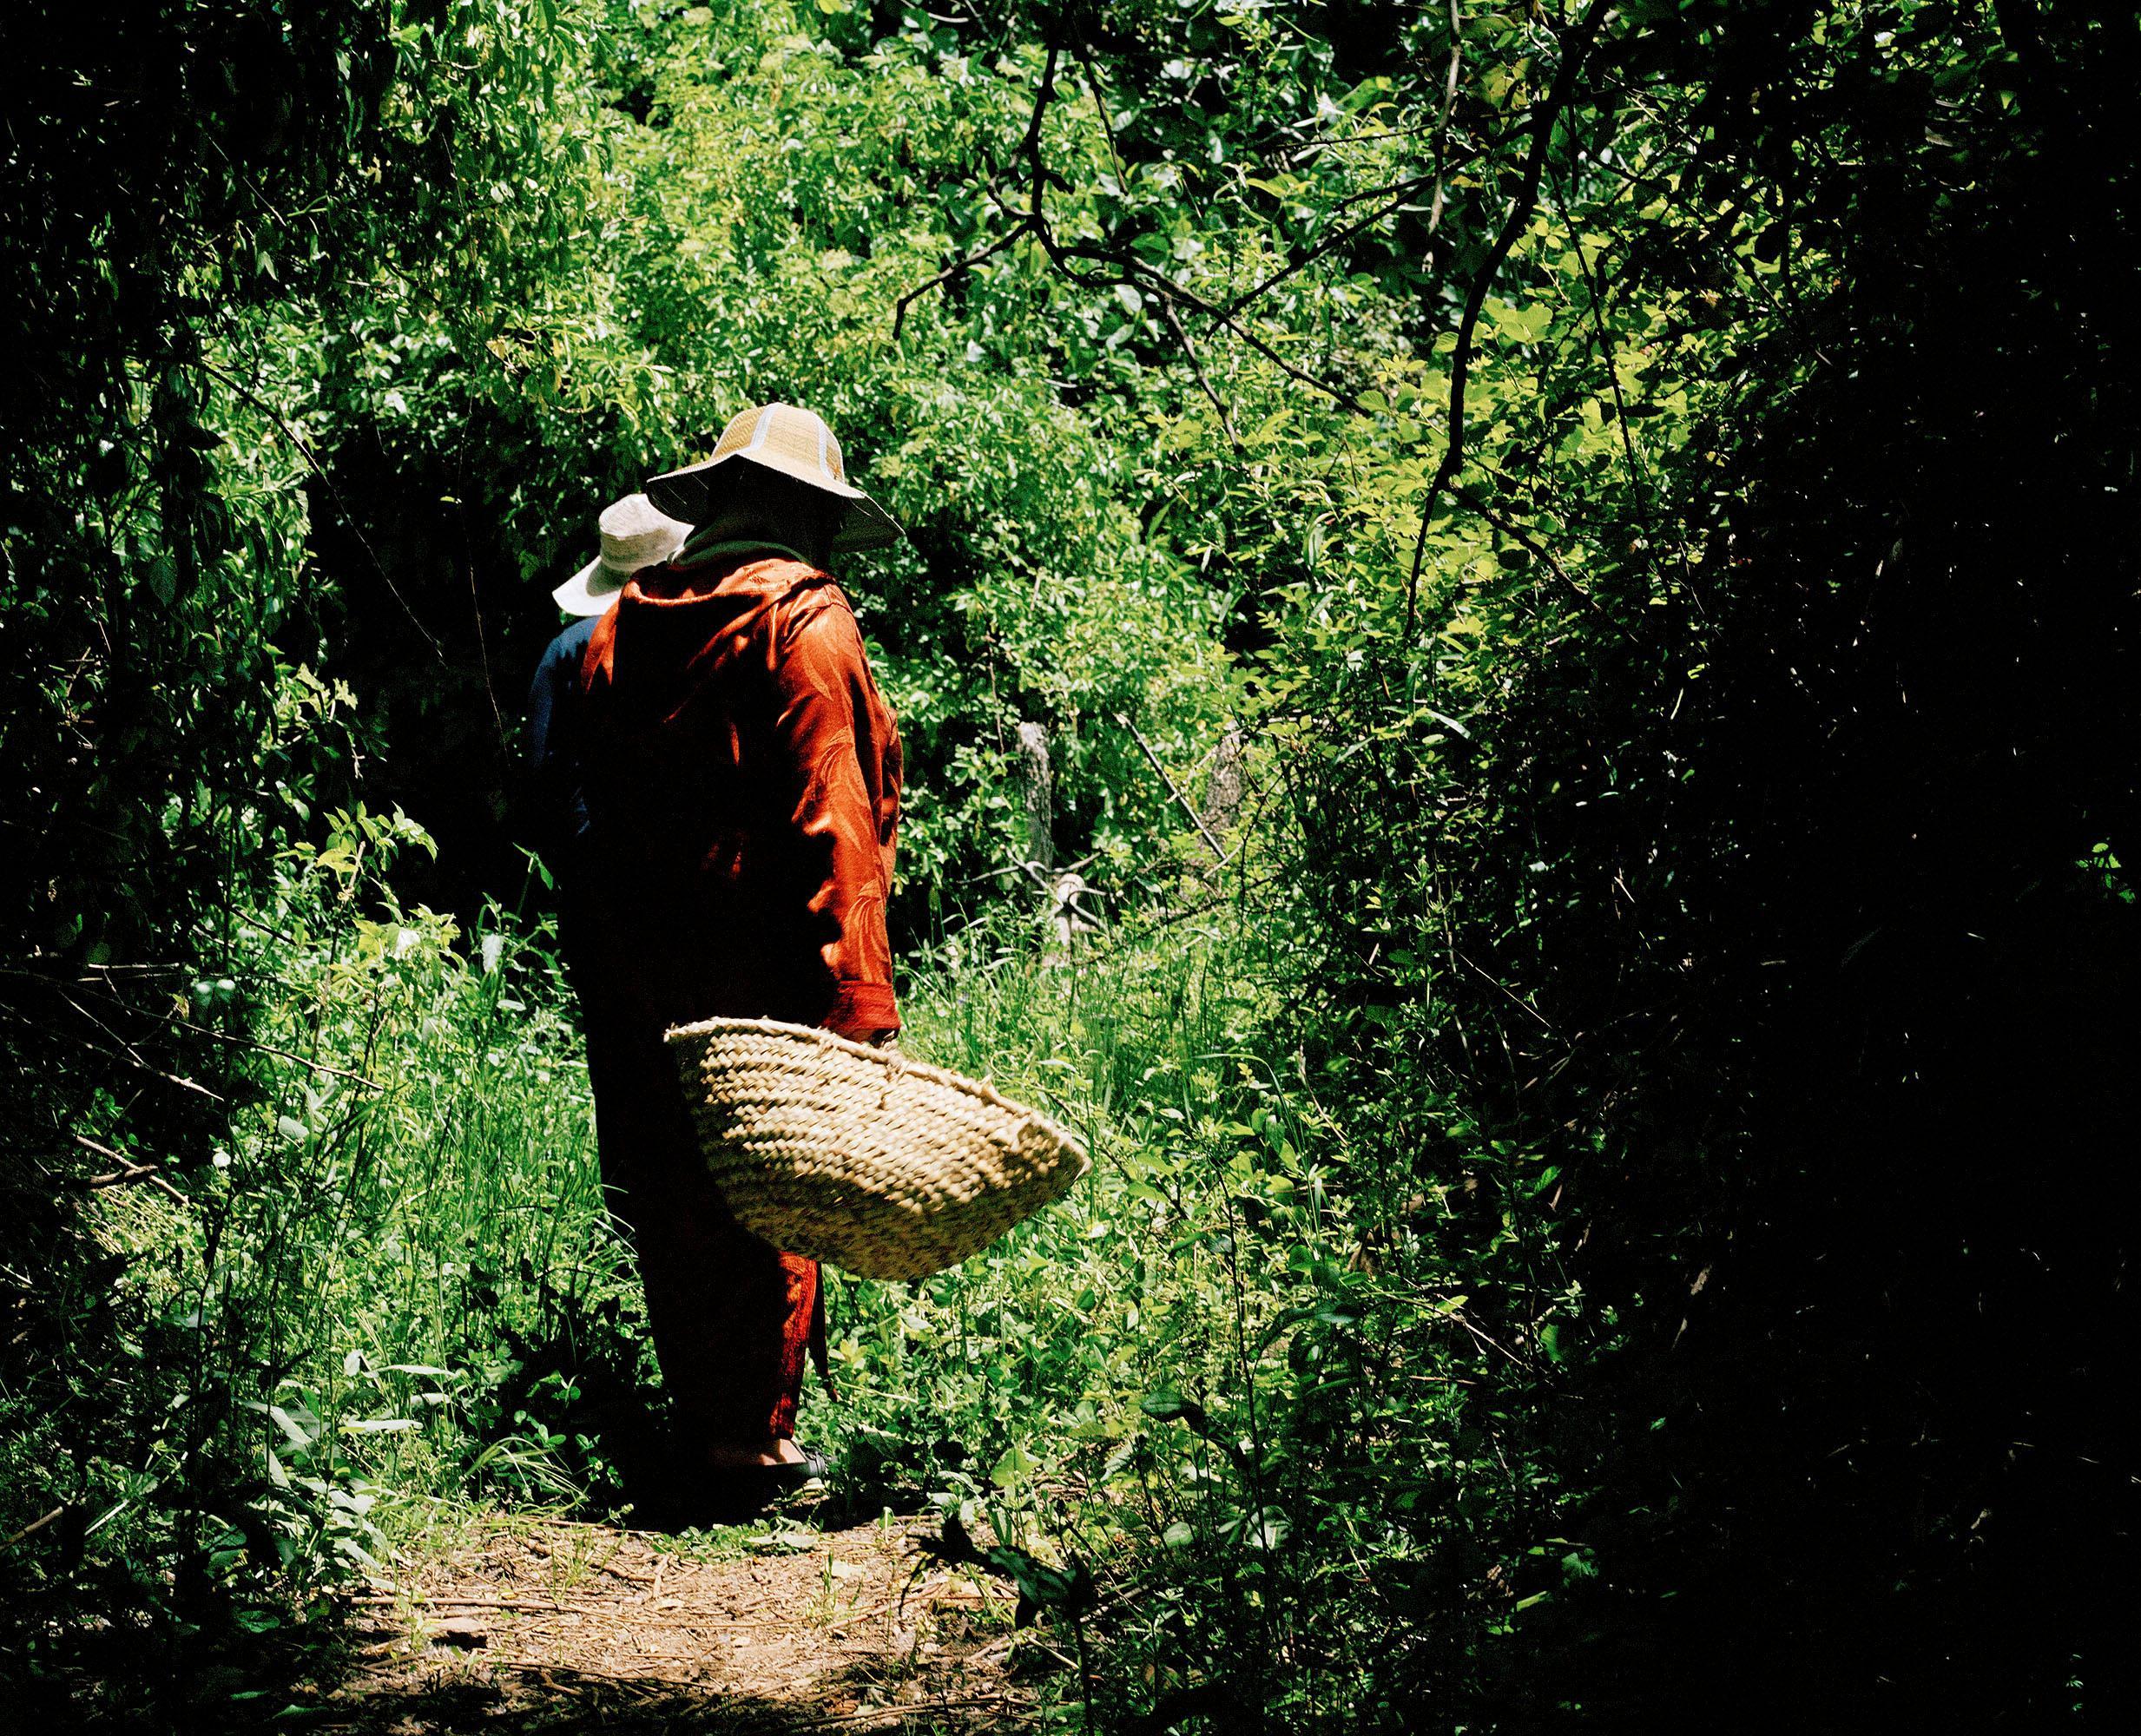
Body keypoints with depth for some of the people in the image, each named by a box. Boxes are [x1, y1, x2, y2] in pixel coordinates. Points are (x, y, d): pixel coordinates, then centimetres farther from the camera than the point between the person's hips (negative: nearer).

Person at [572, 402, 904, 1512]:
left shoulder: (622, 626, 9)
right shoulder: (802, 621, -10)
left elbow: (598, 810, 12)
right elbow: (832, 824, -16)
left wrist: (620, 955, 16)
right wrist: (859, 996, -17)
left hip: (640, 964, 6)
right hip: (764, 966, -6)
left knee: (676, 1200, 13)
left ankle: (698, 1428, 21)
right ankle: (754, 1443, 5)